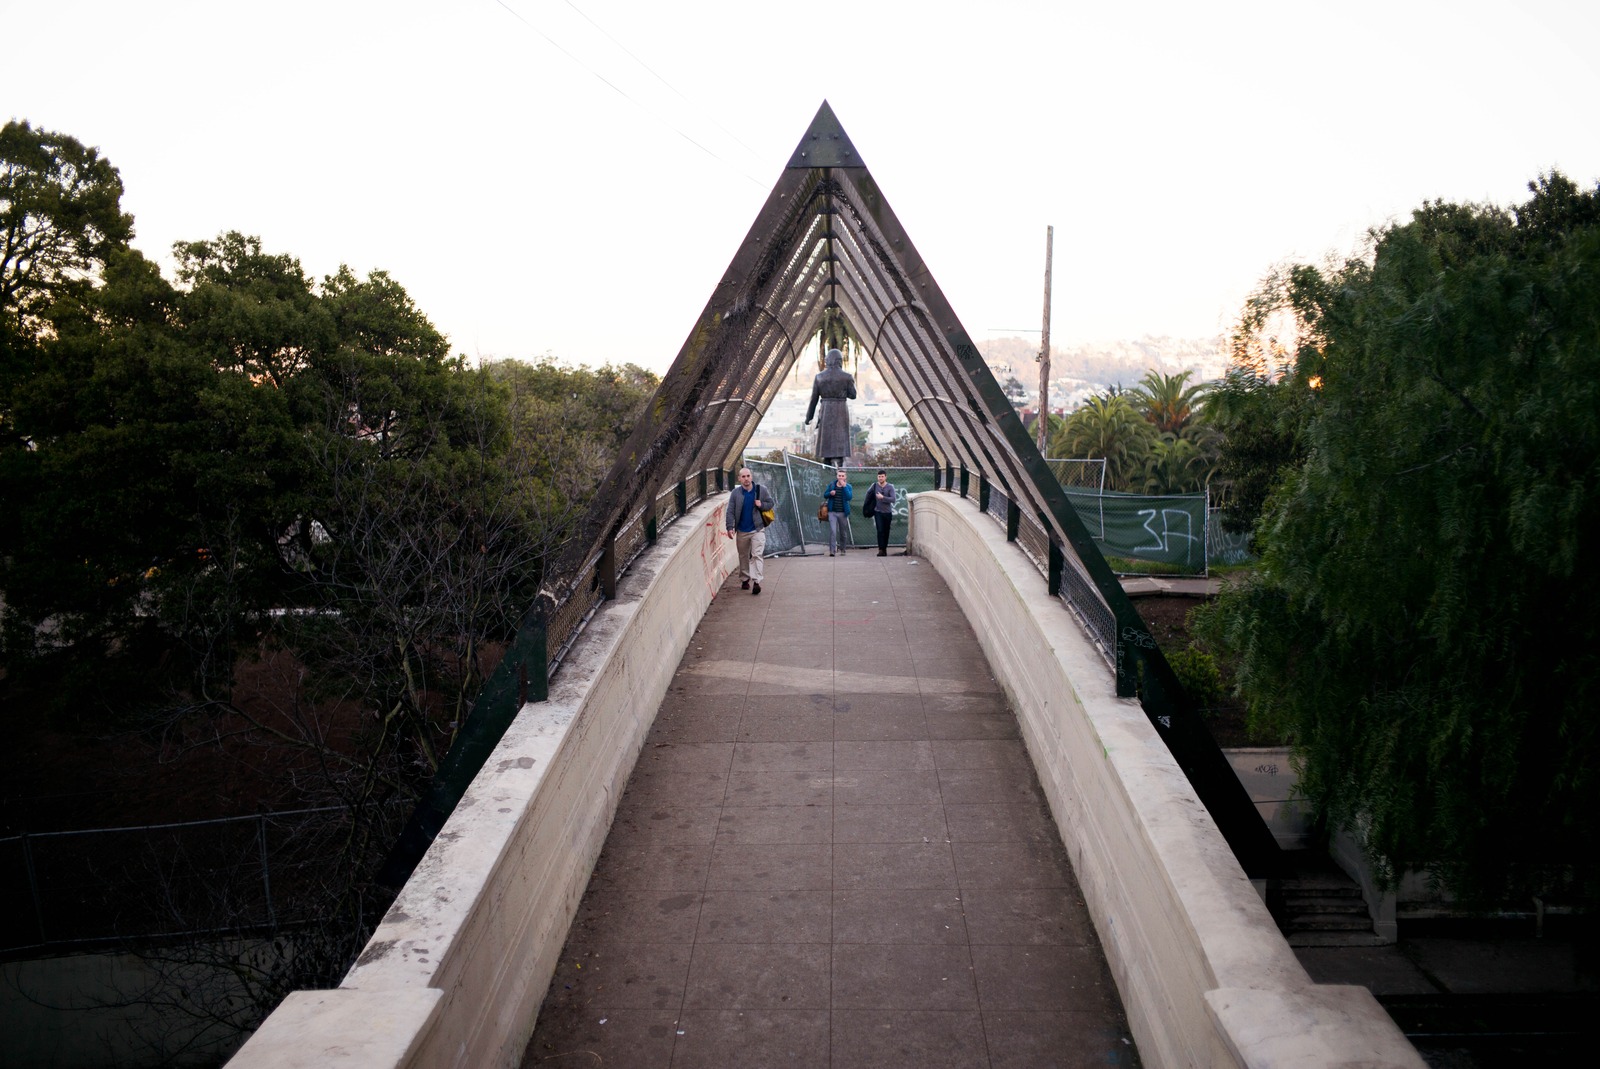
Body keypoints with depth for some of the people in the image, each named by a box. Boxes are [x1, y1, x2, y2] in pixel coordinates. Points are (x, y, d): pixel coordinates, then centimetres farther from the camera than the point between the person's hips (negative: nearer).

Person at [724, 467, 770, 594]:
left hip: (757, 529, -2)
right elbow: (730, 512, -4)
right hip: (742, 531, 2)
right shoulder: (735, 493, -3)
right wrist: (730, 527, -13)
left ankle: (756, 581, -13)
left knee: (756, 555, -10)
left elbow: (770, 503, 9)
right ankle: (744, 579, 26)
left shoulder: (761, 490, -2)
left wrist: (761, 505, -12)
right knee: (743, 556, 13)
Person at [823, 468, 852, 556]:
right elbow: (825, 495, 12)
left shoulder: (848, 487, 2)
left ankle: (842, 550, 25)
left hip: (843, 513, 0)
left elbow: (849, 497, -14)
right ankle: (831, 550, -15)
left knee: (843, 532, 10)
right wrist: (830, 493, -10)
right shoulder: (832, 485, 6)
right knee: (832, 531, -13)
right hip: (832, 512, 0)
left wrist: (844, 486, -20)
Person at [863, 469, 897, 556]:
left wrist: (883, 497, -25)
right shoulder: (874, 486, -1)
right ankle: (881, 549, -16)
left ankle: (885, 548, 20)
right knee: (880, 530, -13)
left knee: (886, 532, 8)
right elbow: (868, 492, 19)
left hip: (887, 512, 0)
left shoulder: (890, 487, -7)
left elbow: (893, 499, -16)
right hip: (878, 512, 0)